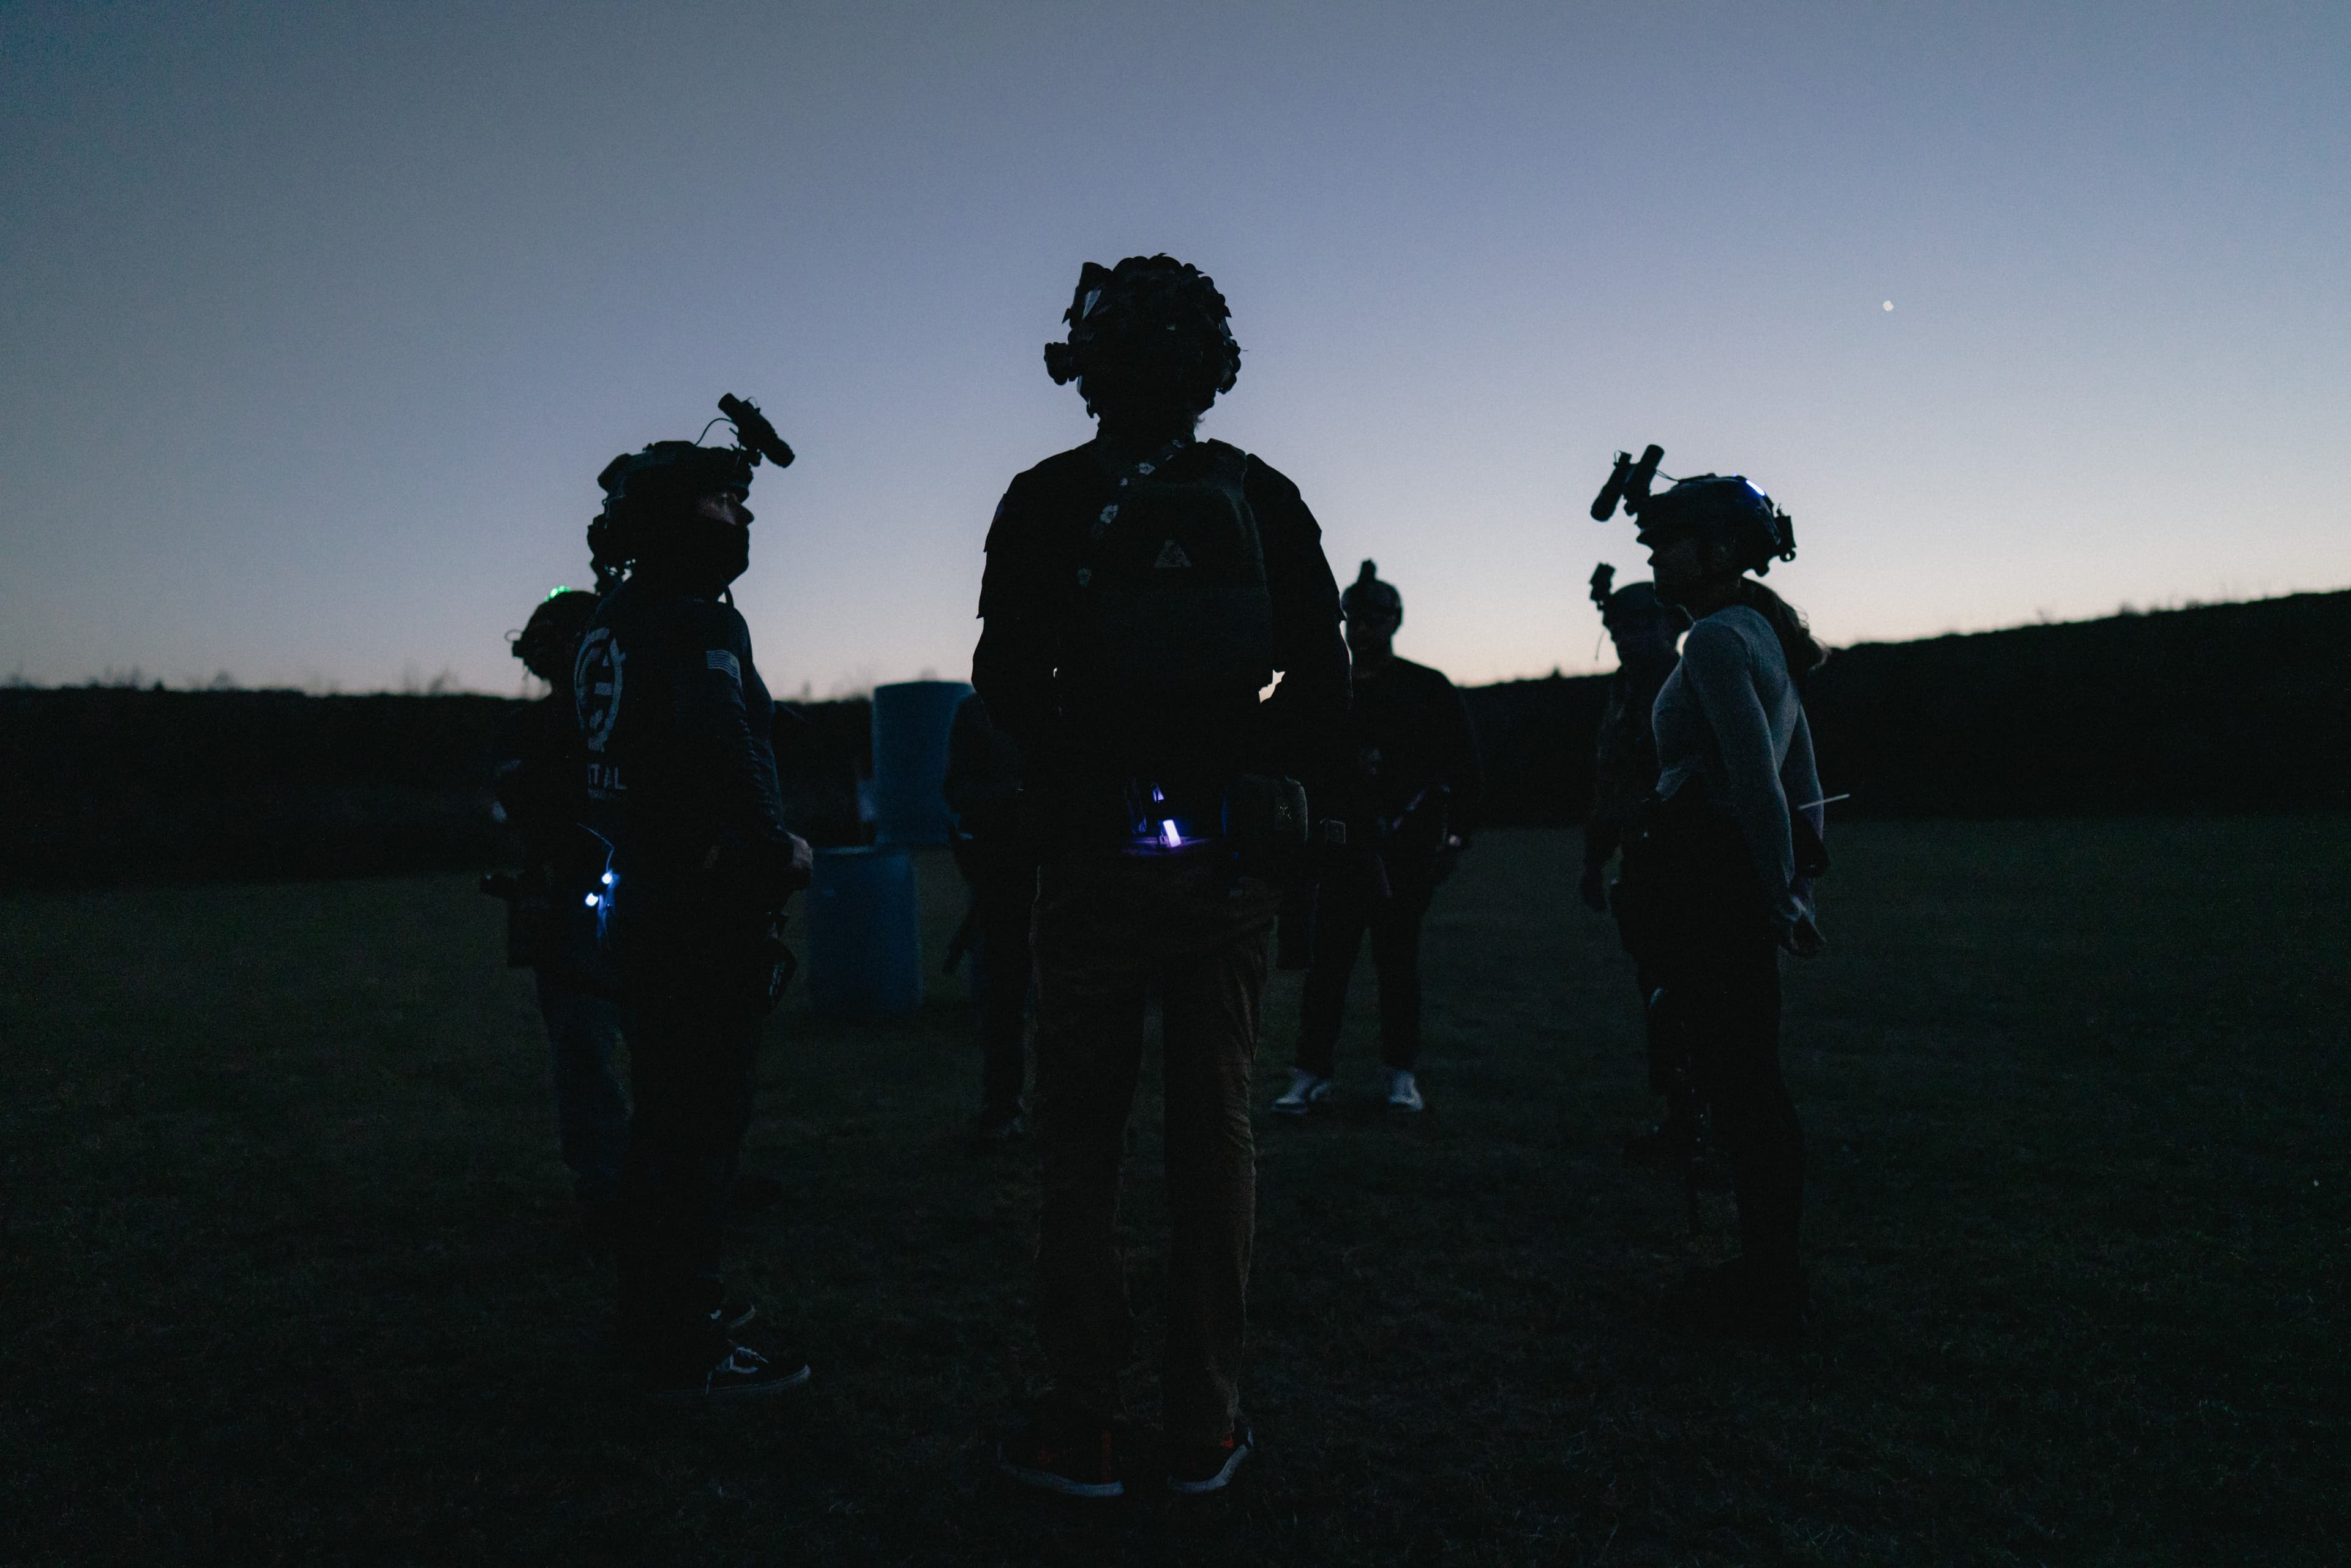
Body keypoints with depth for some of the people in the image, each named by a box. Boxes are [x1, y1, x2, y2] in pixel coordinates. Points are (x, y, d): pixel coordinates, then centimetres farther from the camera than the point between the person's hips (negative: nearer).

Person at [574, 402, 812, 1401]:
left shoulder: (608, 626, 14)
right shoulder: (699, 621, -15)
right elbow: (724, 747, -31)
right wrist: (780, 851, -19)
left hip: (639, 905, 9)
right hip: (706, 913, -9)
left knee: (664, 1117, 20)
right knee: (701, 1125, -1)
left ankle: (661, 1314, 35)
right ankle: (687, 1354, 10)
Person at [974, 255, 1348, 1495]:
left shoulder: (1047, 500, -1)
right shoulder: (1264, 500, 5)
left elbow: (1007, 682, -5)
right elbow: (1325, 682, 3)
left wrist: (1079, 782, 9)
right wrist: (1265, 789, 12)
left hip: (1095, 849, -2)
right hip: (1230, 857, 2)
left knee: (1080, 1136, 9)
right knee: (1214, 1134, 10)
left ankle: (1084, 1425, 15)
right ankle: (1206, 1426, 19)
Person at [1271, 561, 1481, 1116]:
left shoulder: (1428, 689, 4)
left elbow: (1466, 769, 5)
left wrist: (1455, 836, -1)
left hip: (1406, 853, -1)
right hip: (1342, 851, 2)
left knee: (1399, 961, 6)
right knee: (1327, 960, -2)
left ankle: (1401, 1073, 18)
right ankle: (1312, 1073, 5)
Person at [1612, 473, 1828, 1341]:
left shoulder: (1716, 637, -12)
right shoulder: (1764, 634, 19)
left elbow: (1756, 779, -20)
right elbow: (1803, 782, 19)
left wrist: (1782, 900, -18)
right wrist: (1798, 885, 19)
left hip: (1708, 877, -10)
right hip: (1746, 876, 10)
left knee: (1739, 1082, -1)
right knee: (1748, 1078, 15)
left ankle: (1766, 1292, 11)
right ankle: (1770, 1276, 27)